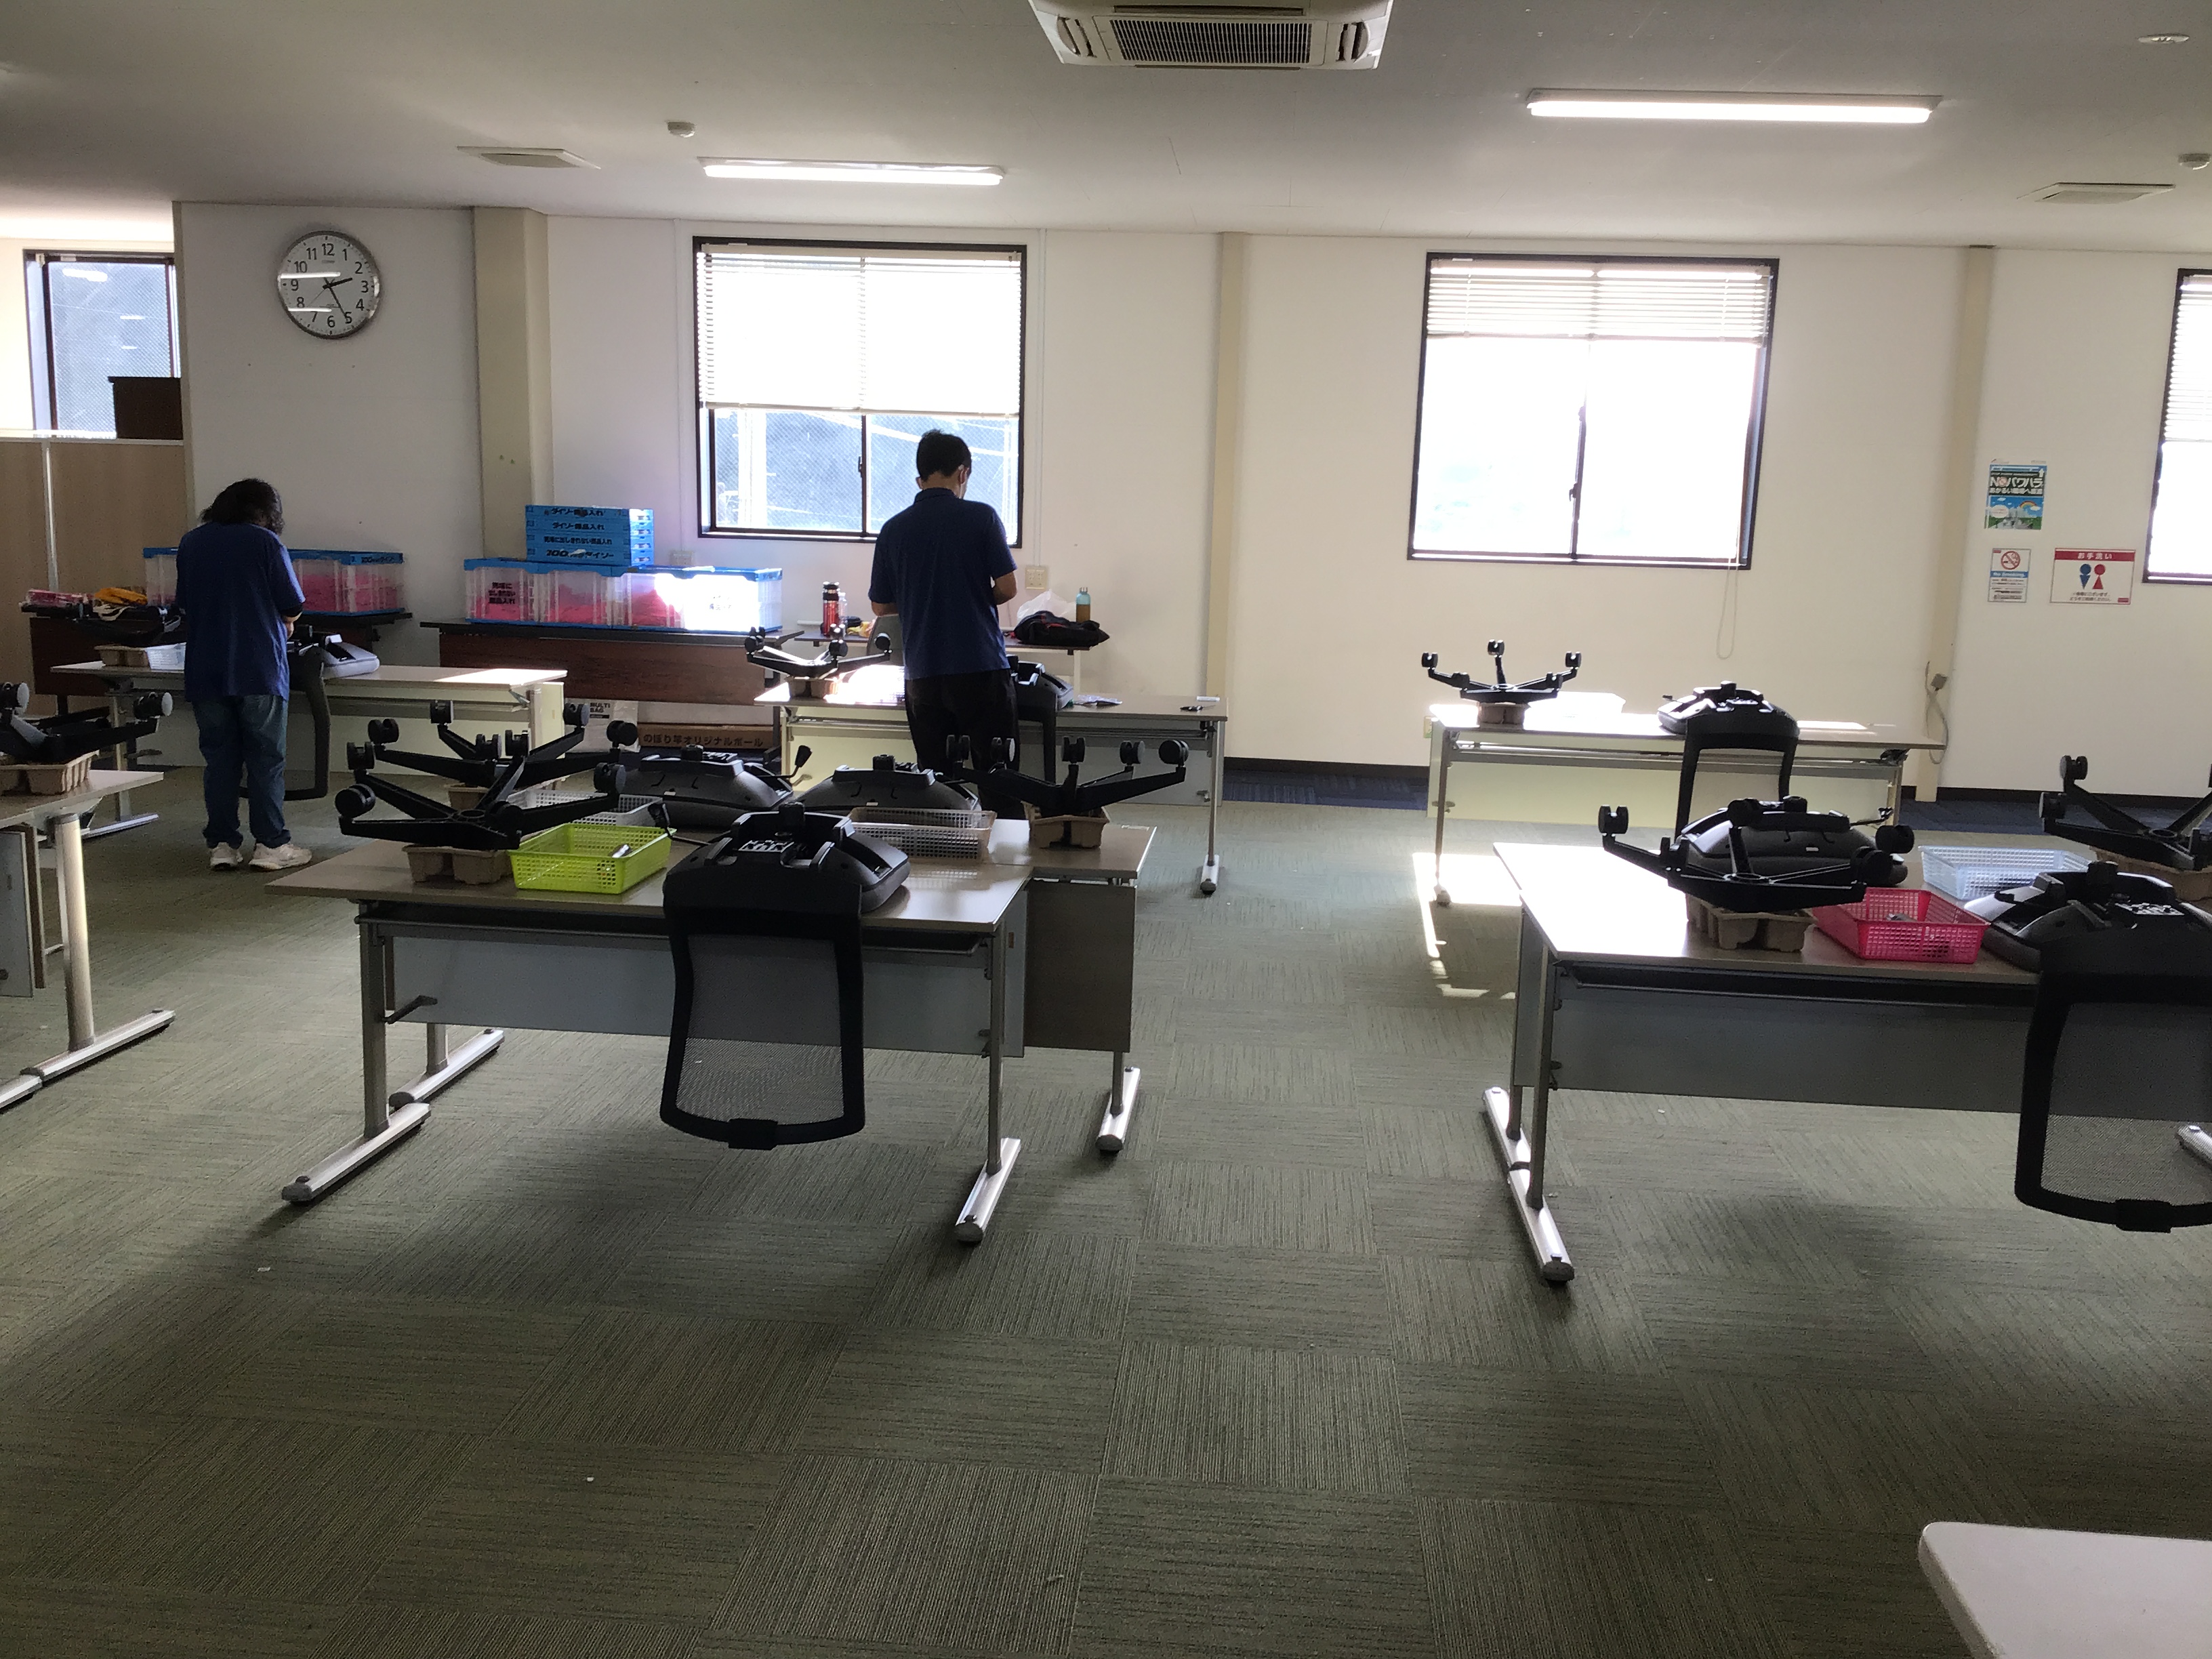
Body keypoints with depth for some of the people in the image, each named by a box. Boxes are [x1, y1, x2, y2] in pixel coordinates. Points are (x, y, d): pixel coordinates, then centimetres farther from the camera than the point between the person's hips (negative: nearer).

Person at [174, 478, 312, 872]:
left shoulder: (191, 543, 9)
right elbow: (293, 608, -3)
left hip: (205, 672, 4)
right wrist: (281, 621, 18)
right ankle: (271, 844, 2)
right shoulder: (266, 543, -5)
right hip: (259, 670, -4)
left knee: (219, 758, 9)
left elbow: (184, 603, 17)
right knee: (266, 758, 2)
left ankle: (221, 844, 9)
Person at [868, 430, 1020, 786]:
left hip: (922, 673, 3)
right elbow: (1006, 588, -5)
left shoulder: (893, 529, 5)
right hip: (982, 668, -3)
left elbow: (880, 606, 11)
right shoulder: (981, 517, -4)